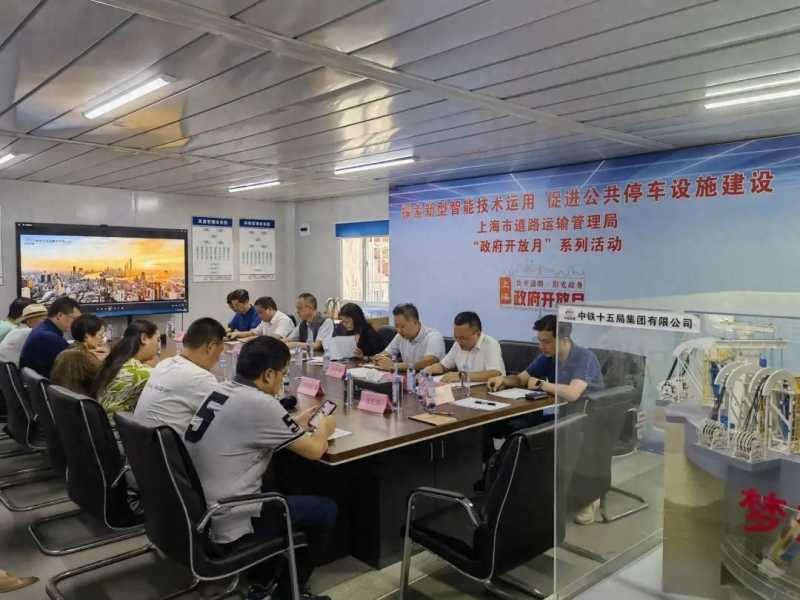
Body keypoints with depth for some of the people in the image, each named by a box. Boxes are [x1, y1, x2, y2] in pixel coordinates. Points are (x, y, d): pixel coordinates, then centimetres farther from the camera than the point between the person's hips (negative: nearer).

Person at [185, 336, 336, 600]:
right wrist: (324, 428, 9)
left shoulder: (220, 390, 2)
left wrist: (296, 426, 19)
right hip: (228, 525, -9)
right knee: (326, 510, 6)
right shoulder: (259, 403, -22)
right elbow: (314, 450, -11)